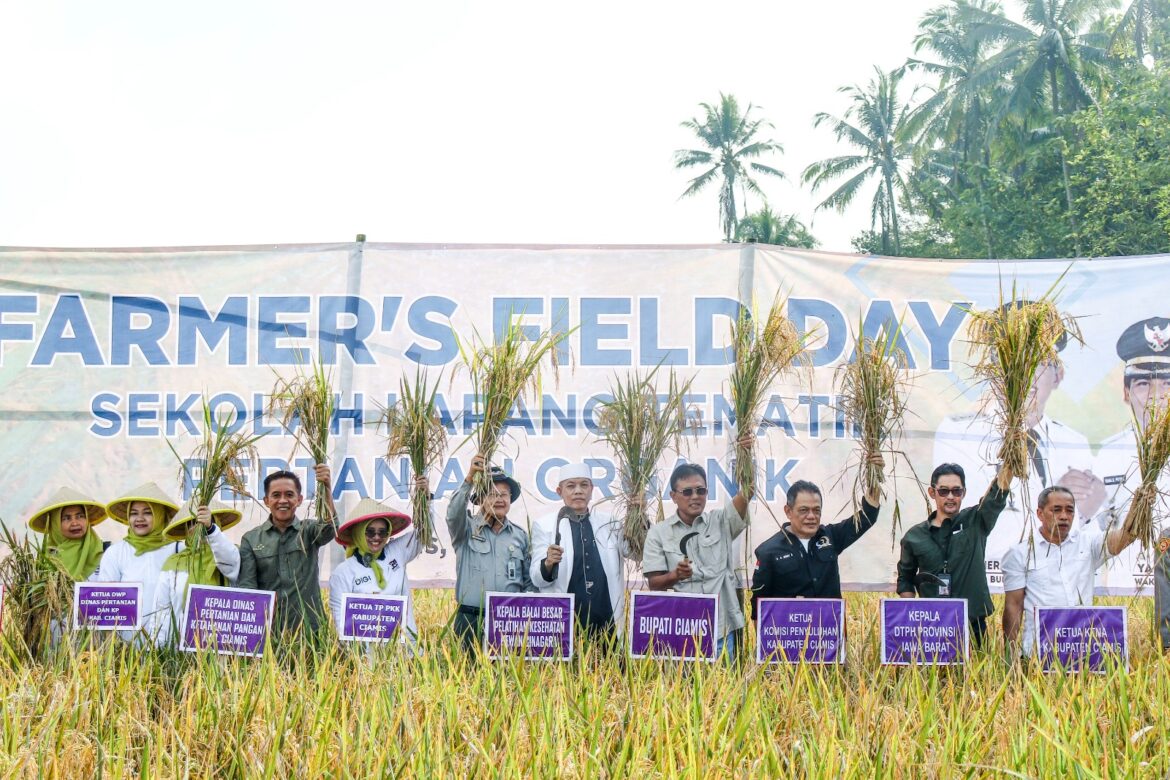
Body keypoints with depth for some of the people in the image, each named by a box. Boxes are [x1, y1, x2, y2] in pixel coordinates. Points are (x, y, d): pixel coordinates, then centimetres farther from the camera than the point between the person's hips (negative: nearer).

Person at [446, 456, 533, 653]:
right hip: (470, 619, -2)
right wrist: (469, 480, -30)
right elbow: (454, 514, -18)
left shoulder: (520, 535, 14)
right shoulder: (468, 528, 6)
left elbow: (529, 581, 18)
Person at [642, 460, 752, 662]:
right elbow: (654, 584, 1)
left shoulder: (721, 522, 7)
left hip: (721, 630, 1)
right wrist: (674, 575, -21)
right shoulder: (658, 533, 4)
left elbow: (746, 492, -8)